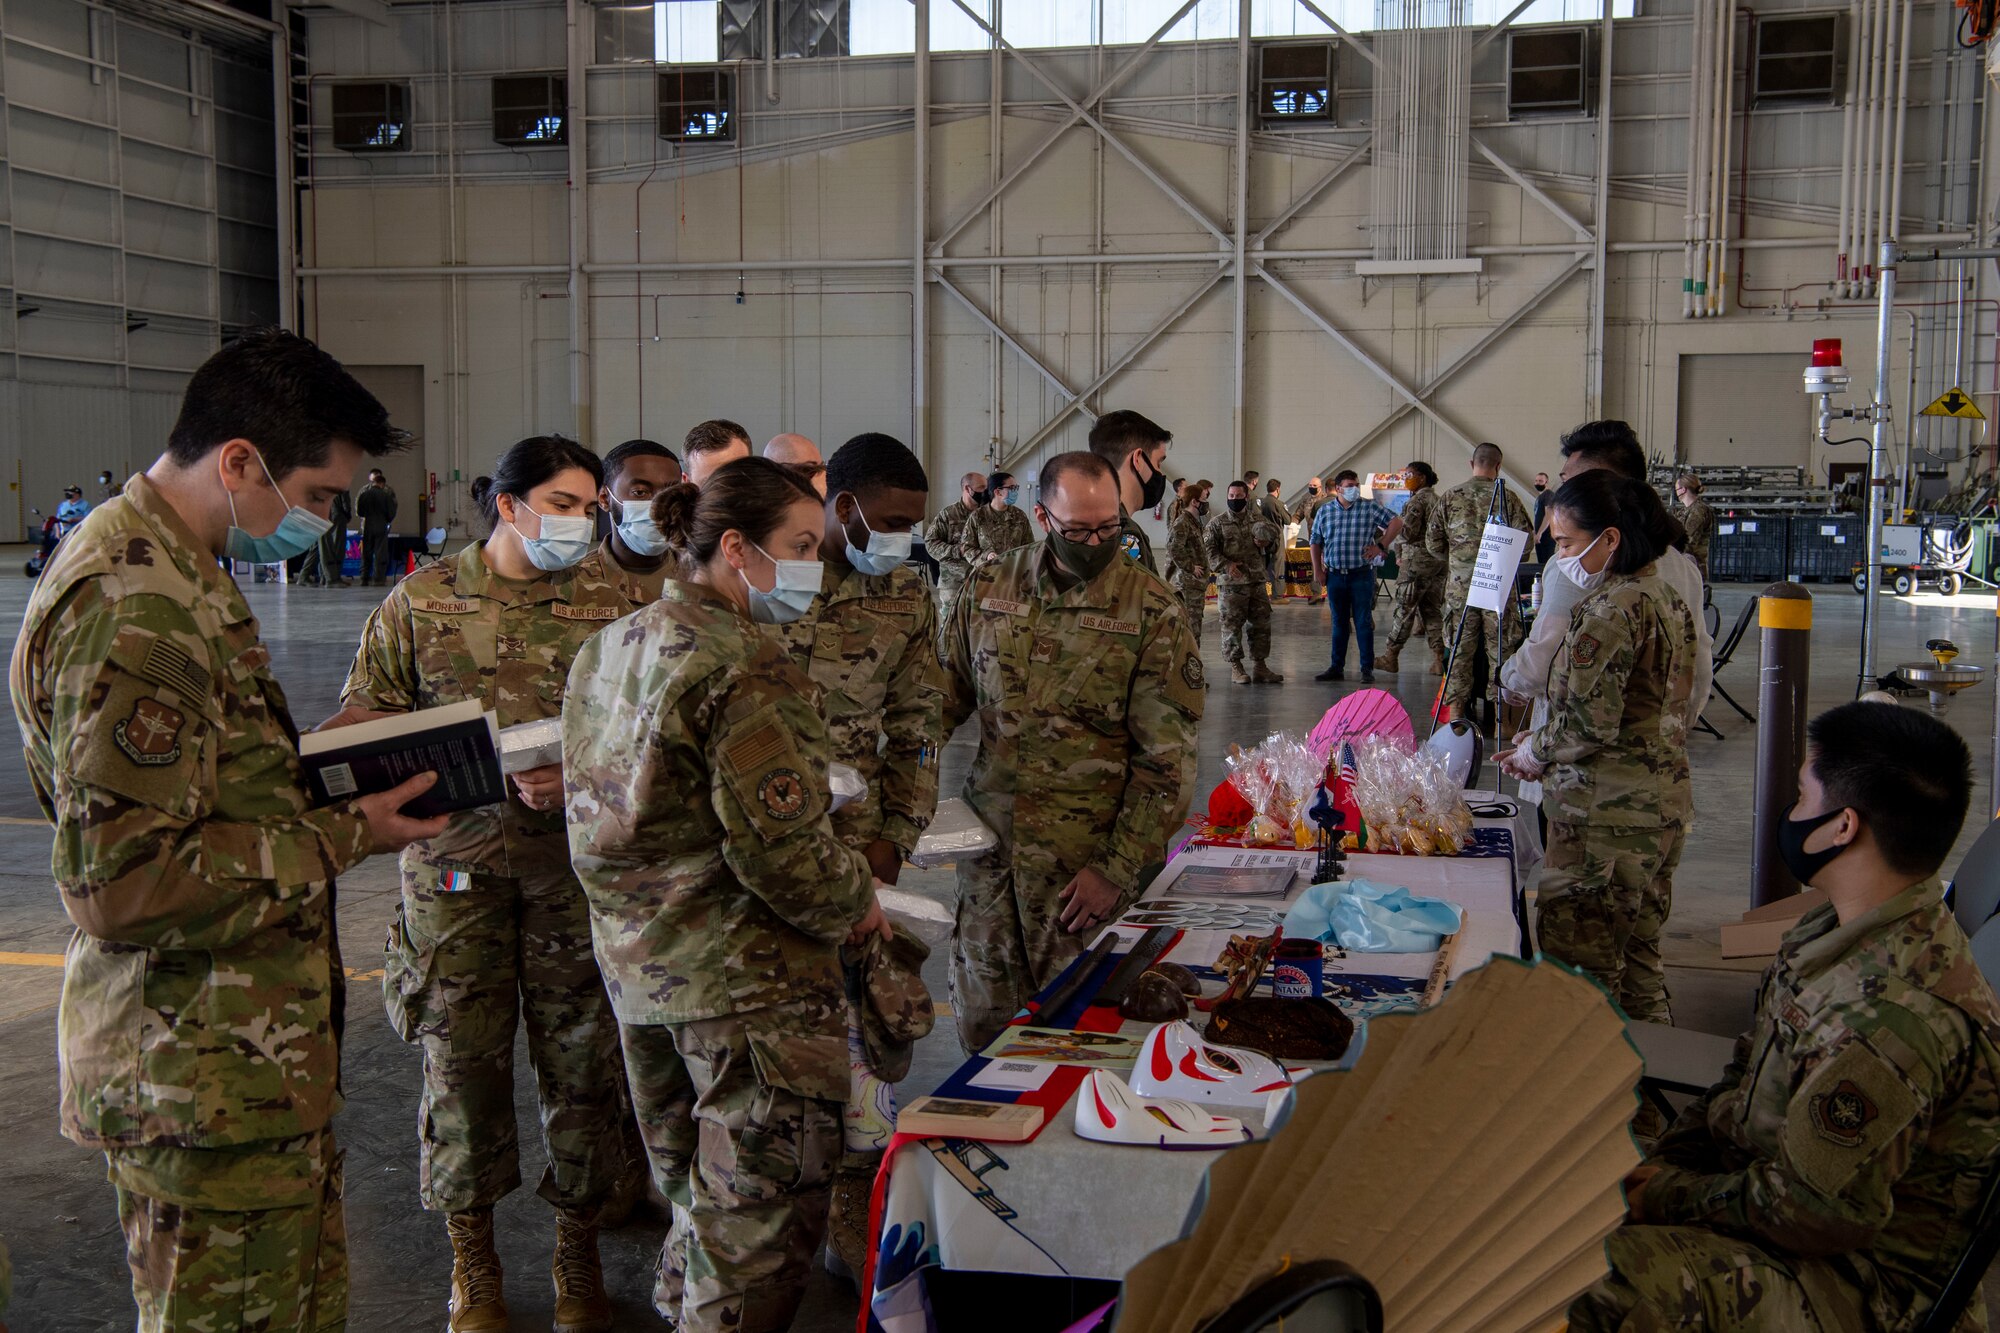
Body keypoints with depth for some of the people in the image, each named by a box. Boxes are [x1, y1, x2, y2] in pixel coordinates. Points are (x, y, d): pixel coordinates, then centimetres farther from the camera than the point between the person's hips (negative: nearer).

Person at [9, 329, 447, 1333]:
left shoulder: (176, 575, 13)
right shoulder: (132, 611, -22)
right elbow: (121, 886, -25)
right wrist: (343, 837, -18)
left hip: (262, 1060, 10)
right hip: (203, 1081, -10)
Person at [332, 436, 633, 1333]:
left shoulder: (611, 602, 4)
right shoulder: (420, 601, 4)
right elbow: (366, 713, 7)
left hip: (574, 858, 0)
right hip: (454, 860, 0)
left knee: (581, 1056, 5)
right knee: (462, 1055, 6)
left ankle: (577, 1250, 24)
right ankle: (470, 1257, 24)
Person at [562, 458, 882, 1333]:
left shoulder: (610, 649, 8)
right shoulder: (741, 668, -21)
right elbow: (778, 842, -24)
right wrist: (854, 904, -7)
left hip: (638, 965, 9)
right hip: (744, 981, -9)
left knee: (691, 1184, 25)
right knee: (760, 1211, 5)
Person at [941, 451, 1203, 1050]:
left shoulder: (1151, 608, -7)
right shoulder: (989, 588, 3)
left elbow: (1167, 758, -8)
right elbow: (946, 695, 14)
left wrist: (1117, 869, -12)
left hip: (1090, 857, -3)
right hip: (989, 843, 3)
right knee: (981, 1026, 12)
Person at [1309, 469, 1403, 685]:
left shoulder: (1370, 508, 0)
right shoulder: (1324, 511, 7)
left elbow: (1396, 523, 3)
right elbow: (1316, 542, 13)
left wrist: (1380, 546, -3)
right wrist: (1317, 570, 7)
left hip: (1361, 574, -2)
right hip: (1335, 576, 2)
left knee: (1363, 622, -1)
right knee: (1339, 623, 11)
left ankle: (1367, 669, 4)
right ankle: (1337, 667, 17)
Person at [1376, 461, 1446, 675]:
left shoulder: (1417, 500, -11)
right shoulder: (1438, 499, 14)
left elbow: (1407, 532, -16)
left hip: (1417, 561, -8)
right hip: (1438, 561, 8)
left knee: (1405, 610, -1)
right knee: (1433, 610, 8)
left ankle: (1390, 656, 7)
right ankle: (1439, 659, 4)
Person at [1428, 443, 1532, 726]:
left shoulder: (1449, 497, 1)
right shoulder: (1507, 497, -4)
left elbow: (1433, 544, 4)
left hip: (1459, 587, 2)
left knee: (1460, 652, 8)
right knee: (1500, 652, 6)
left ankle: (1455, 715, 9)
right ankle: (1500, 711, 8)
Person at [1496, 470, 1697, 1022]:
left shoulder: (1609, 609, -18)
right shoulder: (1669, 599, 11)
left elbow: (1589, 724, -23)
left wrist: (1534, 751, -4)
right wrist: (1548, 745, 11)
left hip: (1606, 819, -10)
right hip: (1664, 810, 10)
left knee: (1579, 973, -3)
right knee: (1637, 962, 20)